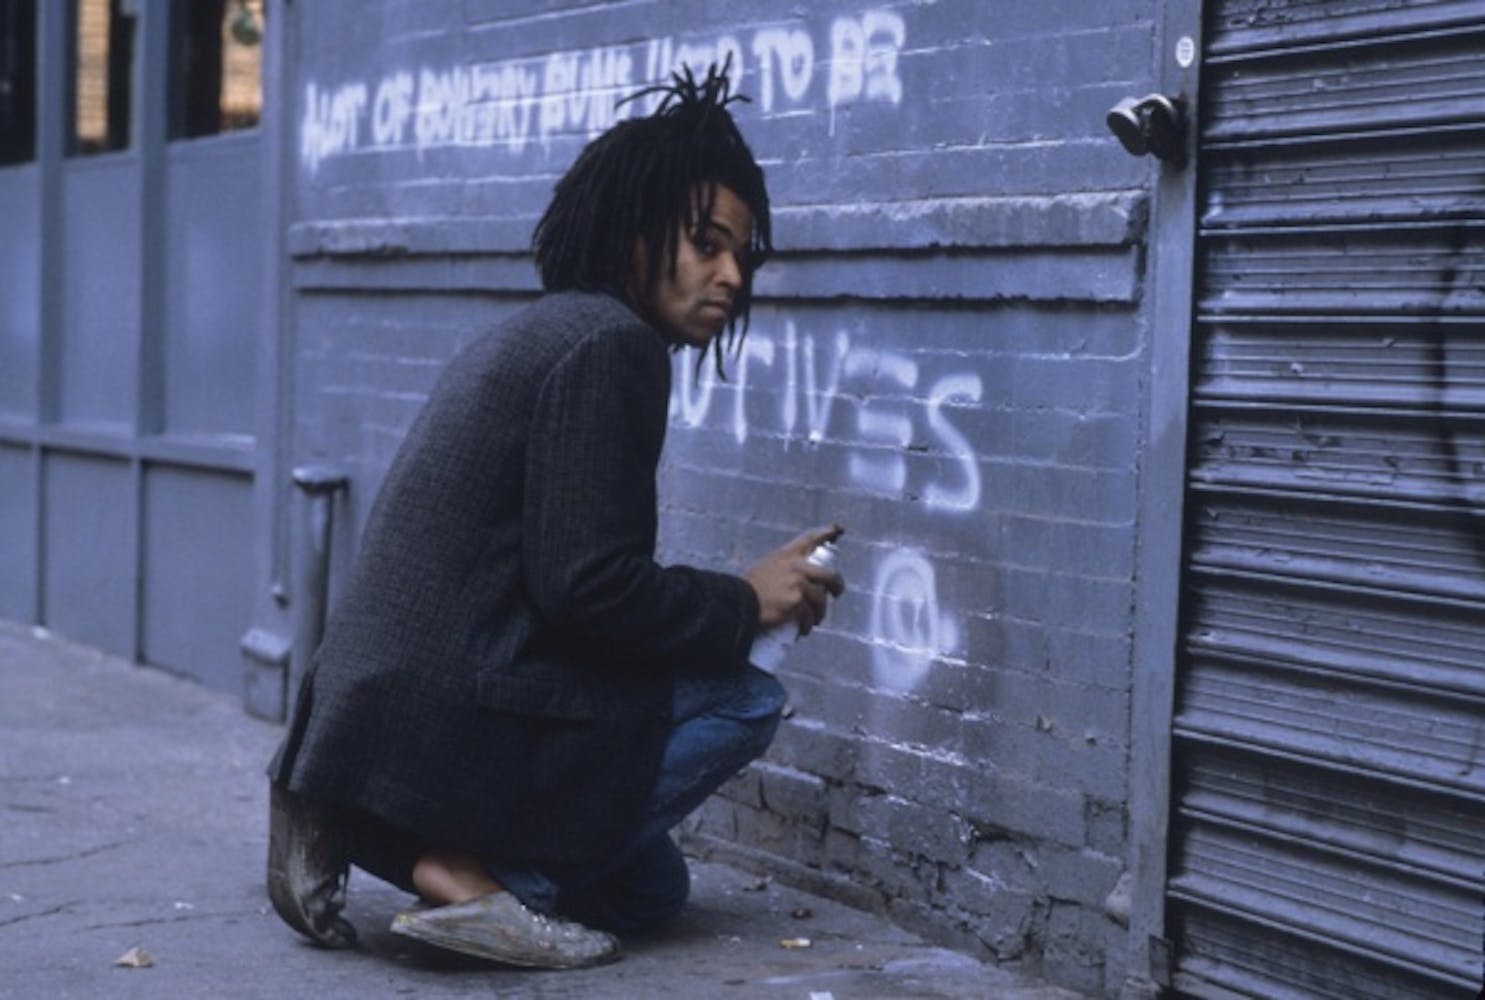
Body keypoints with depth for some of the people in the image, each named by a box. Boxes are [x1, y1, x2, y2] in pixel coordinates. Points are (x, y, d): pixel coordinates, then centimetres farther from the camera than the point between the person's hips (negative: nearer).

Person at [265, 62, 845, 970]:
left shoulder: (536, 333, 20)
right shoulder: (609, 345, -12)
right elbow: (587, 584, -19)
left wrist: (729, 603, 15)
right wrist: (742, 603, -4)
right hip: (450, 735, -10)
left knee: (652, 888, 24)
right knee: (742, 699, 0)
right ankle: (479, 873, -7)